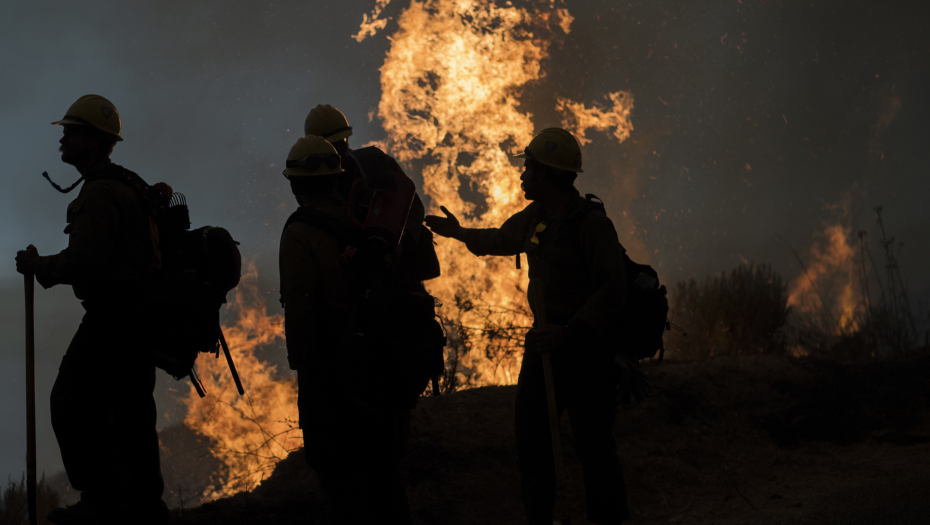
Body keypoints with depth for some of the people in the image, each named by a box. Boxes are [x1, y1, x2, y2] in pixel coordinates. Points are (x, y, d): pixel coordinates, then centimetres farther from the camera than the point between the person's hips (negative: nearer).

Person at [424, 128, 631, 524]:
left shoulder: (592, 223, -18)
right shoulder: (535, 217, 7)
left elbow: (612, 292, -24)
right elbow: (502, 240, 31)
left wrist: (569, 332, -31)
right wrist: (460, 233, 40)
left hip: (586, 345, -8)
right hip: (547, 340, 8)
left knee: (592, 443, -7)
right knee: (530, 434, 11)